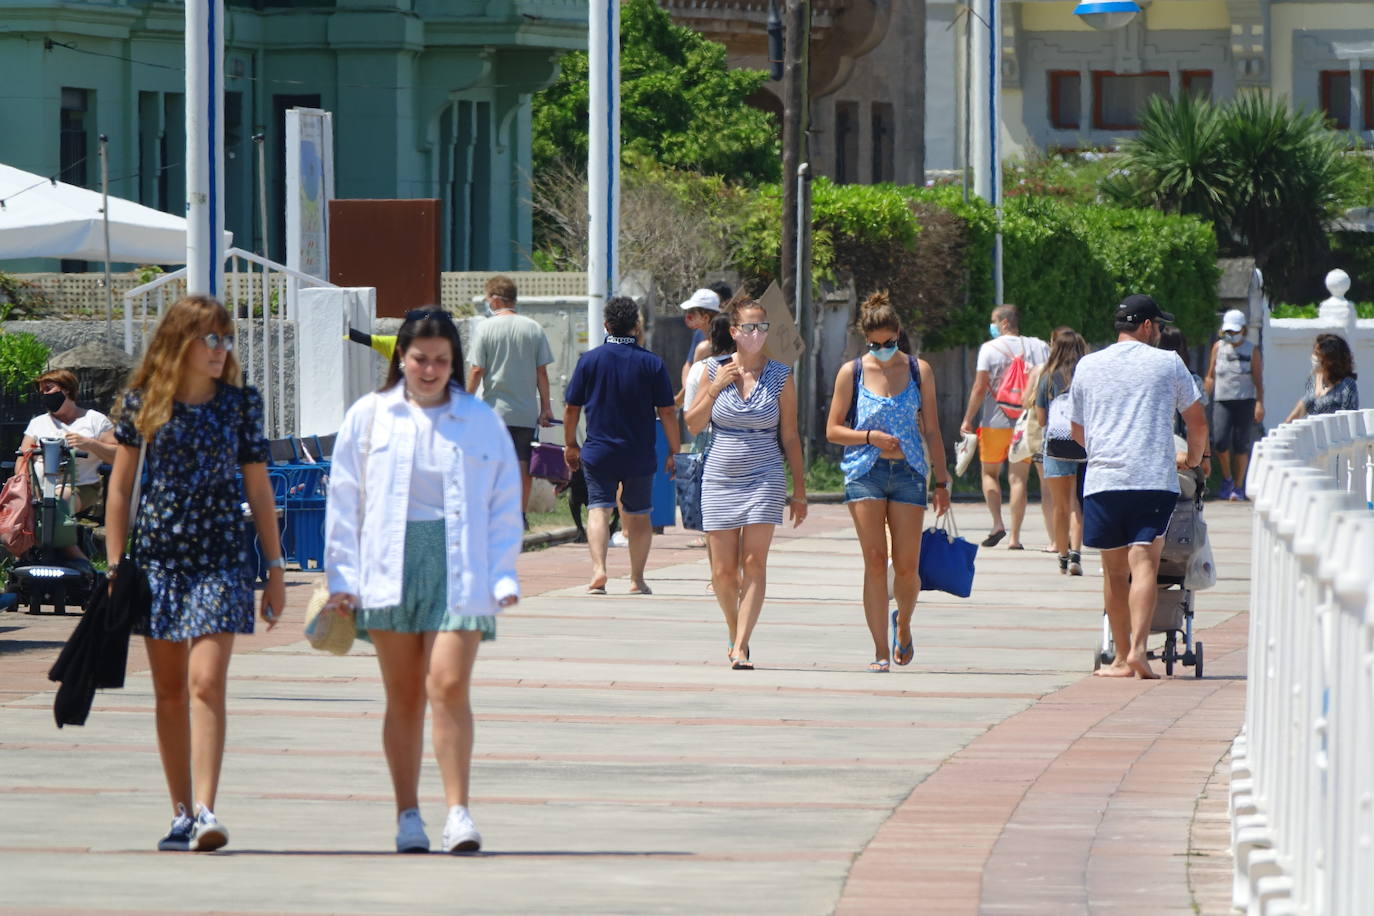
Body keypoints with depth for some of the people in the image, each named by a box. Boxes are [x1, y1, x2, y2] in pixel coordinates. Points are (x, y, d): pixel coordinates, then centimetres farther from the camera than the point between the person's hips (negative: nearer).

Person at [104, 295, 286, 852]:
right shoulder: (143, 402, 3)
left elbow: (258, 488, 8)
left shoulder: (240, 404, 3)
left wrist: (275, 569, 7)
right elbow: (120, 486, 8)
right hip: (157, 555, 1)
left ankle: (205, 811, -19)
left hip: (220, 557, -1)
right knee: (169, 689, 7)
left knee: (206, 681, -15)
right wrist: (115, 564, 4)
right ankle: (182, 814, 16)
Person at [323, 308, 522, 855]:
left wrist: (503, 576, -1)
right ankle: (408, 816, 13)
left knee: (449, 686, -13)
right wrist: (343, 577, 1)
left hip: (457, 568, -1)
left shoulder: (481, 421, 6)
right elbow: (345, 500, 7)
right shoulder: (369, 418, 7)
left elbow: (505, 502, 8)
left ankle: (458, 811, -10)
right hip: (390, 565, 1)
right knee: (403, 696, 5)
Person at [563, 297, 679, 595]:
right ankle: (637, 579, 14)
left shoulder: (589, 360, -2)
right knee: (639, 516, 12)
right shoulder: (652, 364, -5)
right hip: (640, 455, 0)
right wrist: (674, 451, 5)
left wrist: (570, 445, 16)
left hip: (598, 454, 0)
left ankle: (598, 569, -22)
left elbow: (571, 407, 3)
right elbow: (667, 412, -4)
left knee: (598, 510, -2)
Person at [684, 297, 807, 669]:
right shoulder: (716, 370, 3)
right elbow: (693, 425, 5)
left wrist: (799, 490, 5)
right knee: (723, 571, 2)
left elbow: (790, 436, 6)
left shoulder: (780, 376, 2)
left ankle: (740, 648, -14)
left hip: (764, 479, -1)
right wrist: (715, 388, -9)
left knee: (754, 564, -12)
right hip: (720, 478, 1)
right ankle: (735, 634, 26)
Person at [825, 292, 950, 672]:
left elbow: (931, 431, 9)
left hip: (908, 473, 1)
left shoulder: (918, 370, 6)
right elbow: (833, 430, 5)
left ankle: (903, 623, 28)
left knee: (906, 566, -3)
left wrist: (941, 483, 6)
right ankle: (880, 652, -4)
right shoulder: (851, 373, 2)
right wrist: (869, 436, -12)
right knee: (875, 562, -7)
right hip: (865, 471, -1)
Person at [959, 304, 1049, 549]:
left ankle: (997, 524, -3)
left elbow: (979, 388, -9)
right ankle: (1015, 536, -1)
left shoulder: (989, 349, -5)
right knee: (1018, 478, 4)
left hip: (995, 421, -2)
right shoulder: (1038, 347, 4)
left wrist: (968, 419, -3)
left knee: (990, 473, 15)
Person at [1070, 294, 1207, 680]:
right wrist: (1192, 458, 32)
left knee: (1114, 569, 10)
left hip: (1103, 479, 2)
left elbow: (1077, 431, 25)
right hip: (1154, 479, -2)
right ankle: (1137, 648, -24)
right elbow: (1198, 421, 13)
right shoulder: (1167, 363, 7)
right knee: (1144, 563, -8)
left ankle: (1122, 658, 13)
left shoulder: (1088, 366, 14)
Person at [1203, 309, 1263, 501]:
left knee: (1241, 445, -2)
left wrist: (1259, 404, -9)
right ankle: (1227, 479, 9)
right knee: (1219, 441, -14)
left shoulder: (1252, 350, 4)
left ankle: (1238, 487, 9)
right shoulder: (1218, 347, 10)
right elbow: (1210, 377, 14)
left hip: (1245, 401, -2)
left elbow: (1258, 380, 1)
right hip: (1222, 401, 2)